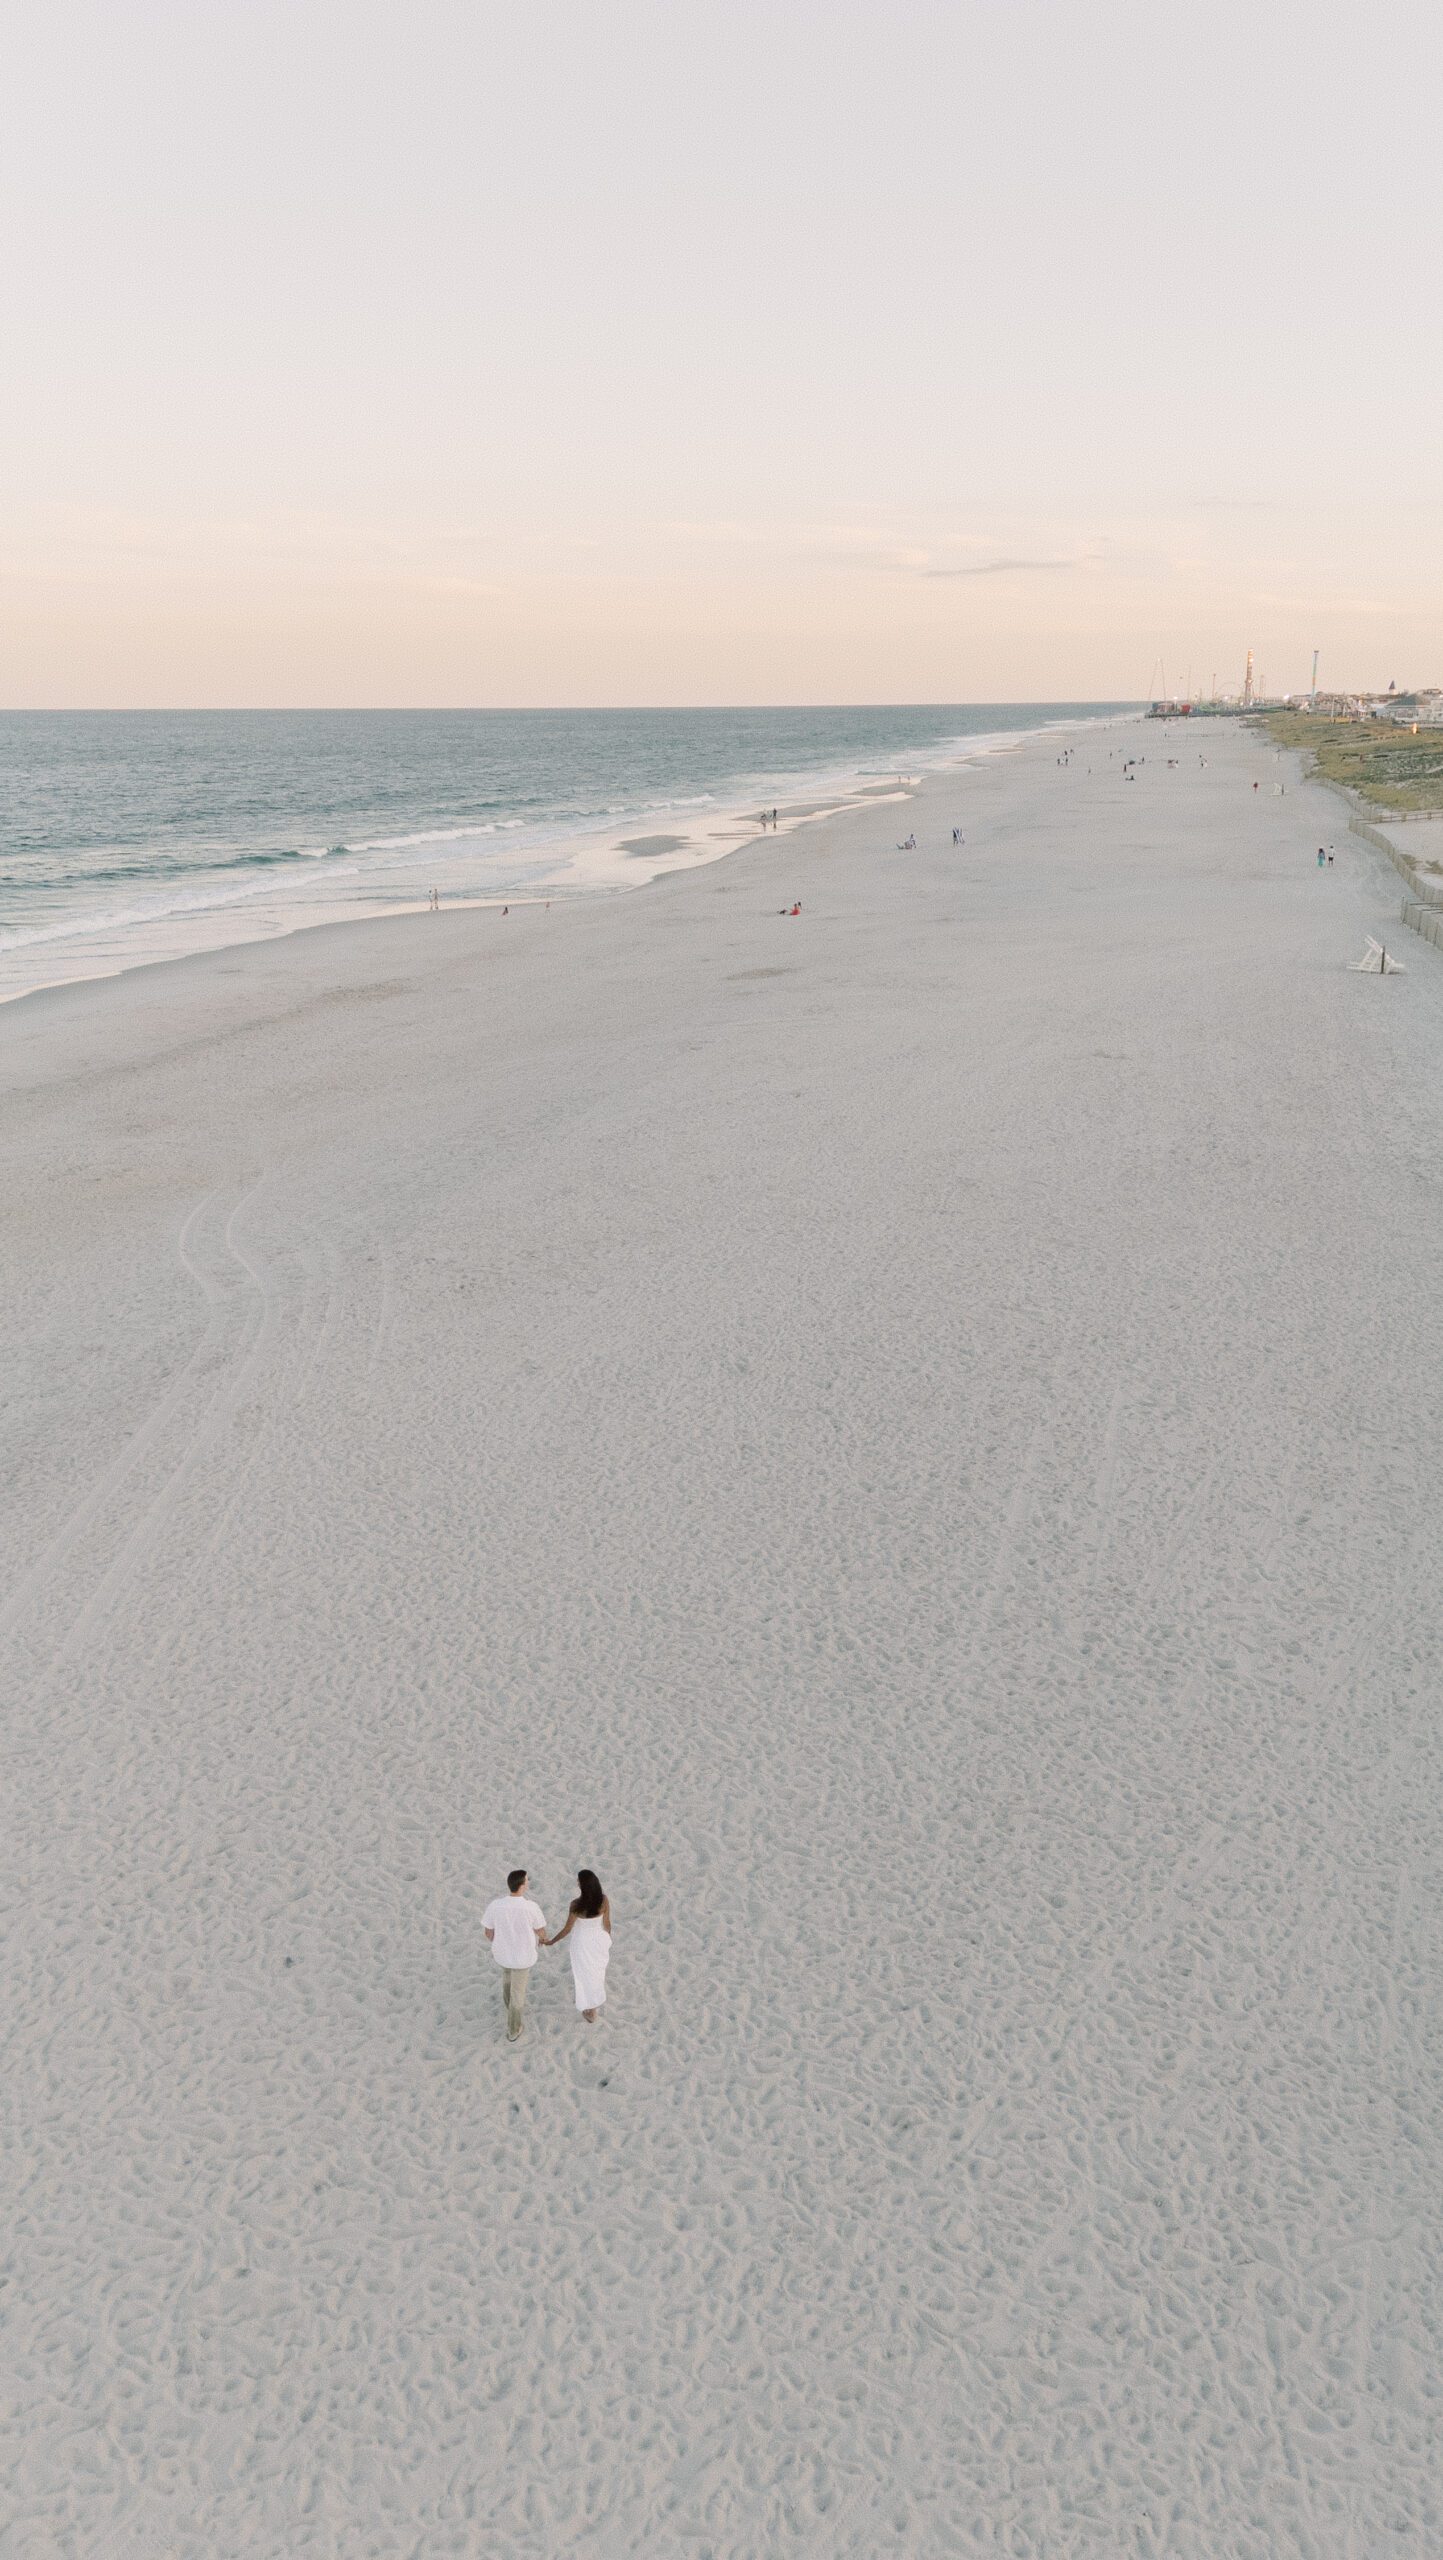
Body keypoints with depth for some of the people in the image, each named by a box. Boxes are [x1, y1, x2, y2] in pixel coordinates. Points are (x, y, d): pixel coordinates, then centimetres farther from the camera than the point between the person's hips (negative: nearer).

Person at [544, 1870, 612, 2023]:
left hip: (583, 1942, -3)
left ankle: (591, 2012, 36)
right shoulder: (603, 1900, -22)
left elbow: (567, 1929, -20)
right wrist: (608, 1941, 10)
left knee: (586, 1975, 20)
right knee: (597, 1970, 30)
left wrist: (552, 1941, -5)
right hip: (599, 1939, 3)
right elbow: (607, 1924, -9)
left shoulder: (577, 1905, -31)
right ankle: (599, 1998, 53)